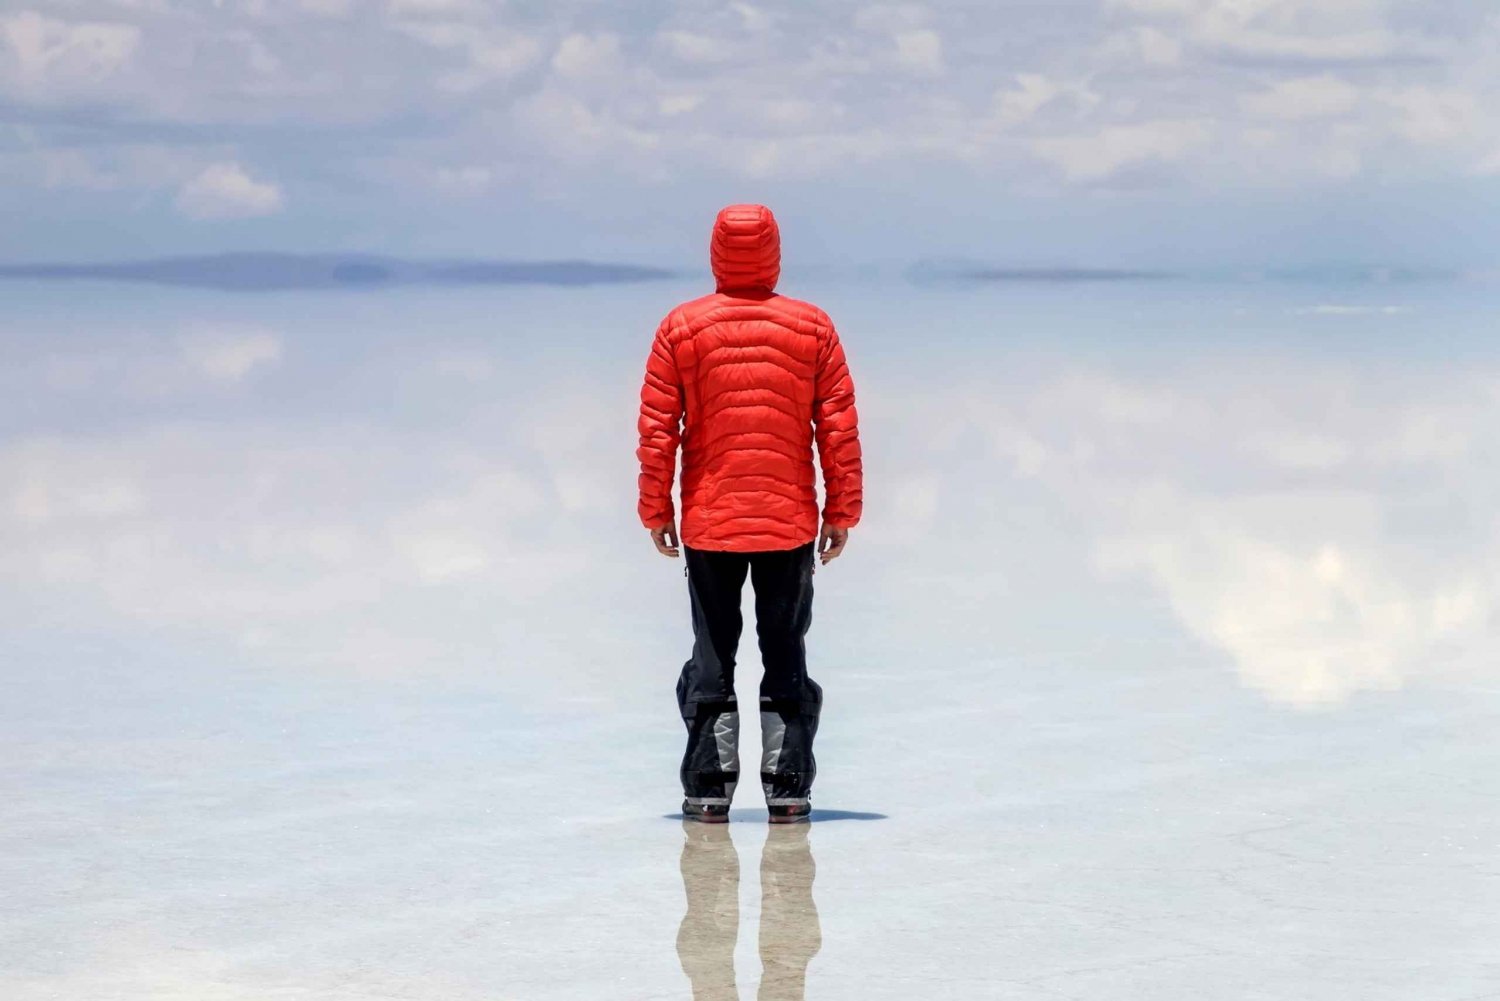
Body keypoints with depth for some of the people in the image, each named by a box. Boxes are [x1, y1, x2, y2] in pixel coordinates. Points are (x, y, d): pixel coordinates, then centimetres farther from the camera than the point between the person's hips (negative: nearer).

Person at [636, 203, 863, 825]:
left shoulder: (681, 328, -3)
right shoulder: (813, 328, -1)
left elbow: (656, 428, -2)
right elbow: (840, 428, -1)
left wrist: (656, 511, 6)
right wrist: (842, 512, 6)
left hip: (708, 523, 0)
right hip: (792, 524, 0)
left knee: (712, 656, 7)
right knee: (786, 656, 7)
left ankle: (710, 788, 5)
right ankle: (787, 789, 5)